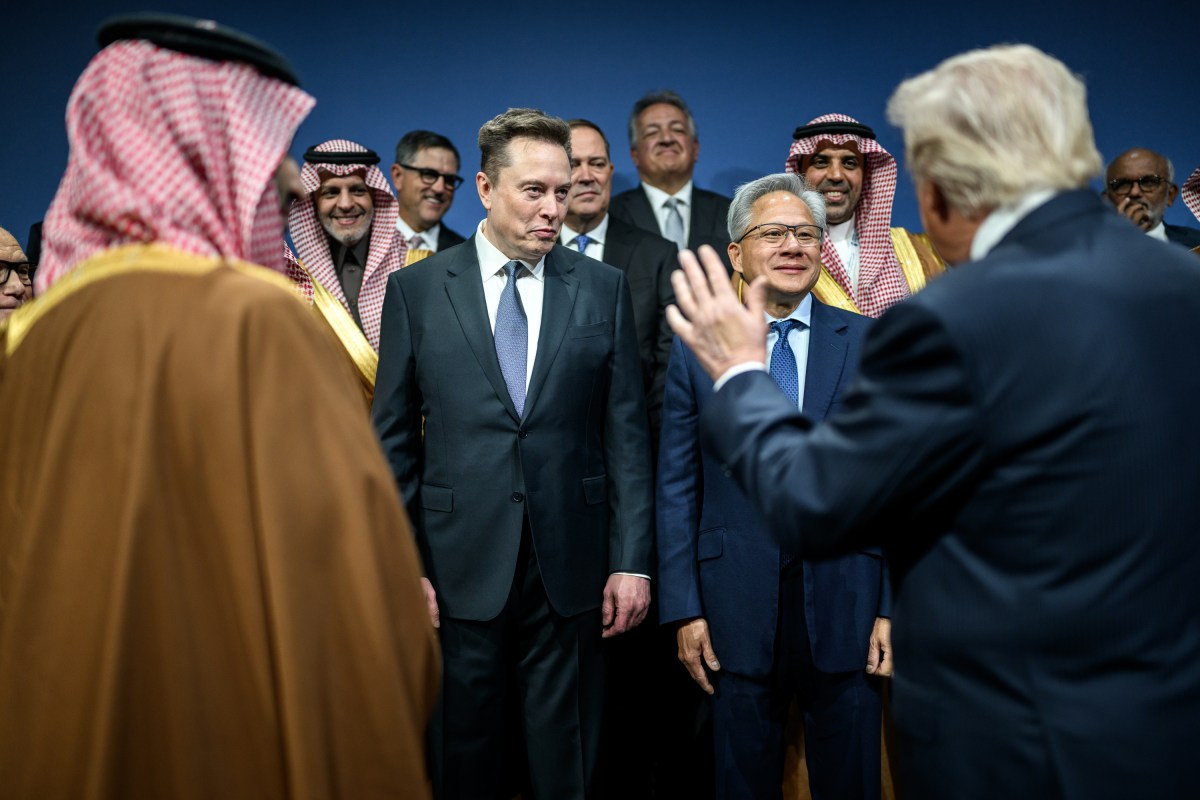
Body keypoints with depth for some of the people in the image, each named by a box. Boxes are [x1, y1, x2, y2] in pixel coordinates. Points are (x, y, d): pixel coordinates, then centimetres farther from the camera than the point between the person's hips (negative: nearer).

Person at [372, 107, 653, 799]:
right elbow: (393, 438, 2)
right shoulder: (416, 289, 1)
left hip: (572, 567, 1)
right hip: (459, 567, 0)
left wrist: (632, 560, -2)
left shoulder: (605, 288, 3)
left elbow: (627, 432, 2)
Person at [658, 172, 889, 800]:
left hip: (845, 602, 0)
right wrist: (683, 609, -2)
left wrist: (895, 606, -3)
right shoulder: (696, 349, 2)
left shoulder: (870, 344, 2)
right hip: (738, 605, 0)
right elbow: (676, 487, 2)